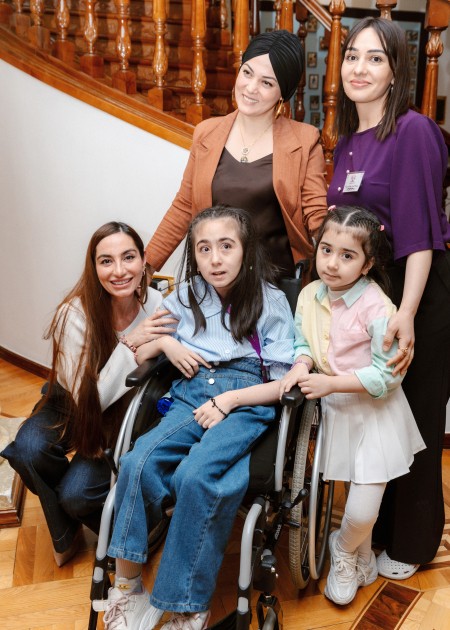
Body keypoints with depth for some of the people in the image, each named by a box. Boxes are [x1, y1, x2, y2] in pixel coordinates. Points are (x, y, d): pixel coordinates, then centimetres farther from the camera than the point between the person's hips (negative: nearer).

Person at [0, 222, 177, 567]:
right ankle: (65, 533, 0)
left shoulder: (157, 304, -20)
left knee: (76, 495, -21)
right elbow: (89, 400, -27)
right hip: (71, 404, 0)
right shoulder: (76, 313, -26)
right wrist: (129, 344, -36)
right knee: (28, 451, -30)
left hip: (126, 412, 0)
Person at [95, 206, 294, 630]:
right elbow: (139, 353, 20)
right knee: (138, 463, -25)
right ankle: (125, 587, -11)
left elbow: (285, 382, -1)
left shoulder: (270, 301, 3)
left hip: (247, 401, -3)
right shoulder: (185, 297, 13)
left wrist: (228, 400, -11)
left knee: (195, 475, -31)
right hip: (191, 397, 4)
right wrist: (165, 343, -1)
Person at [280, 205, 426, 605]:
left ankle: (344, 550, 32)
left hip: (375, 413, -5)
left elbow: (386, 375, -22)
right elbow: (304, 341, 6)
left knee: (363, 512, -3)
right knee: (355, 500, 20)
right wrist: (301, 365, -16)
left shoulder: (378, 309, -24)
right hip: (336, 408, 5)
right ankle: (363, 561, 46)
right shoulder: (310, 295, -5)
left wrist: (330, 383, -25)